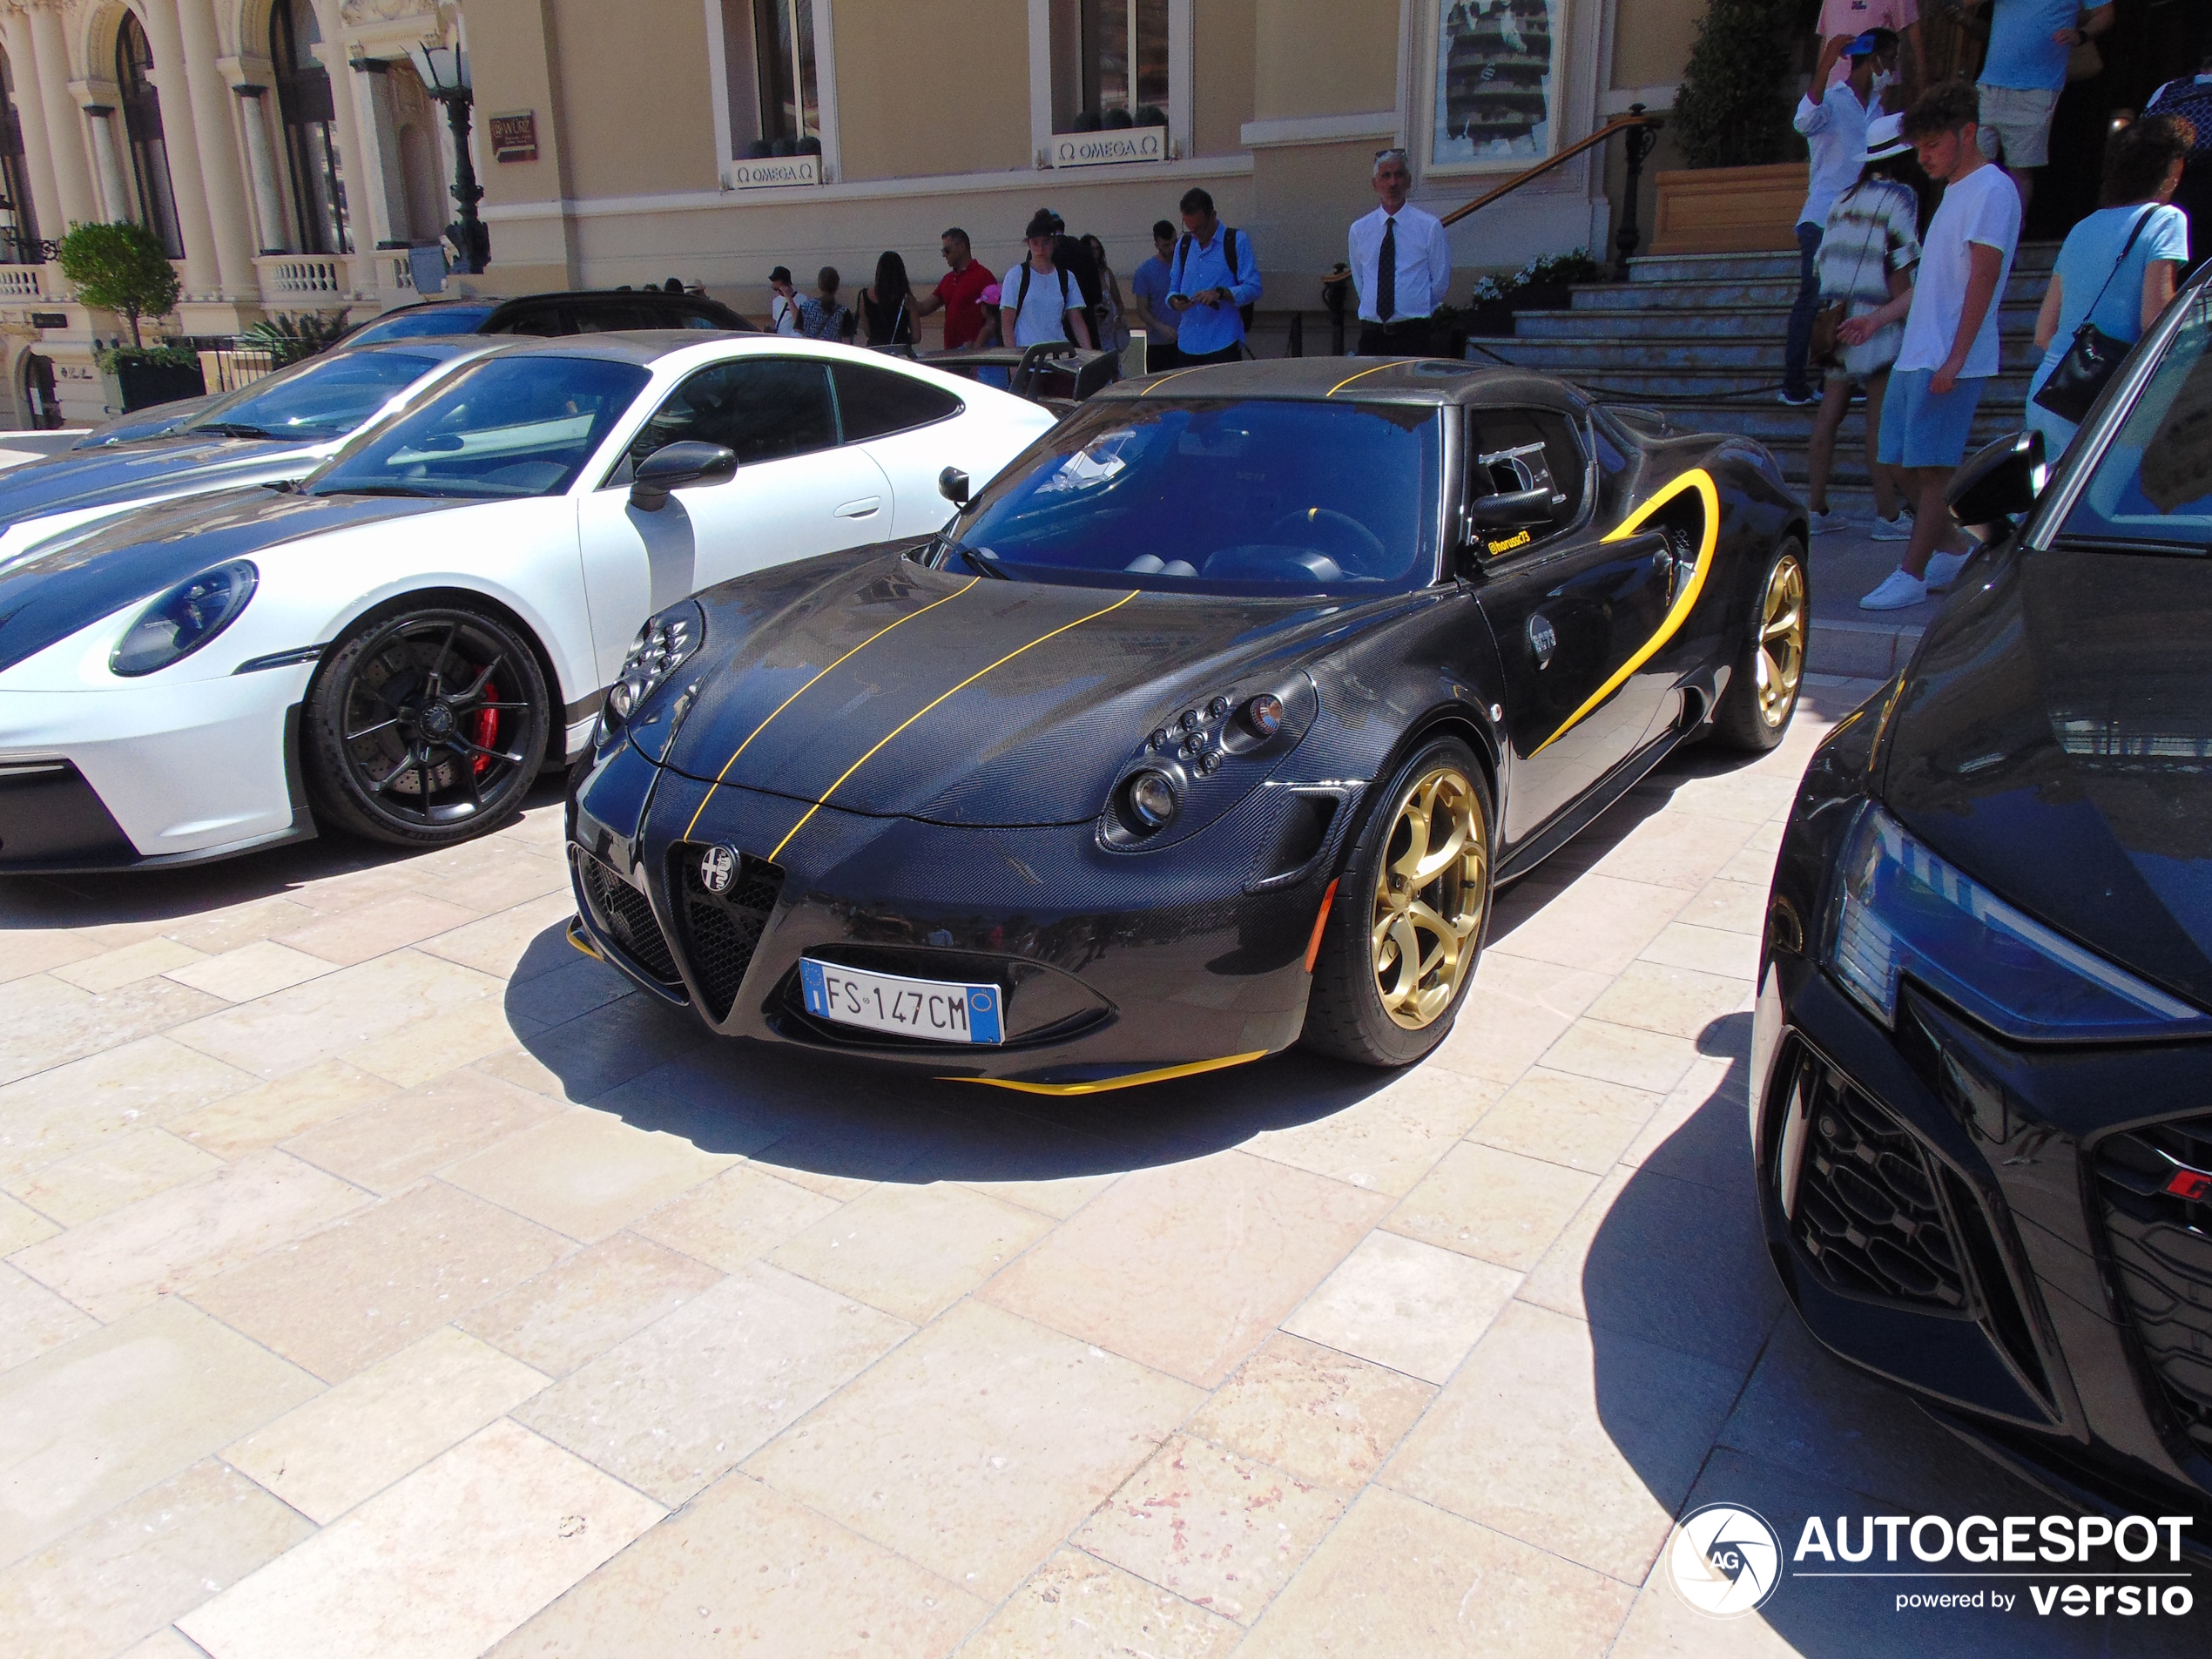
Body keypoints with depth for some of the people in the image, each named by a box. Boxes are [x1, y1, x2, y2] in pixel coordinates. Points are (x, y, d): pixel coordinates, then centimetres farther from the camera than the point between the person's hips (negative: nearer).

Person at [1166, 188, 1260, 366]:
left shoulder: (1237, 242, 1)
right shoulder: (1183, 245, 16)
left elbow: (1253, 288, -5)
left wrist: (1220, 293, -21)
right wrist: (1174, 301, -6)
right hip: (1187, 344, 4)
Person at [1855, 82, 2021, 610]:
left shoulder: (1992, 190, -9)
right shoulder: (1955, 190, 21)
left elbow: (1983, 278, -16)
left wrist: (1955, 357, -21)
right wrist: (1881, 317, 25)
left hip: (1950, 362, -9)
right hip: (1914, 355, 9)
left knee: (1934, 467, -7)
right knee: (1908, 463, 10)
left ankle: (1911, 575, -5)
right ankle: (1946, 556, 22)